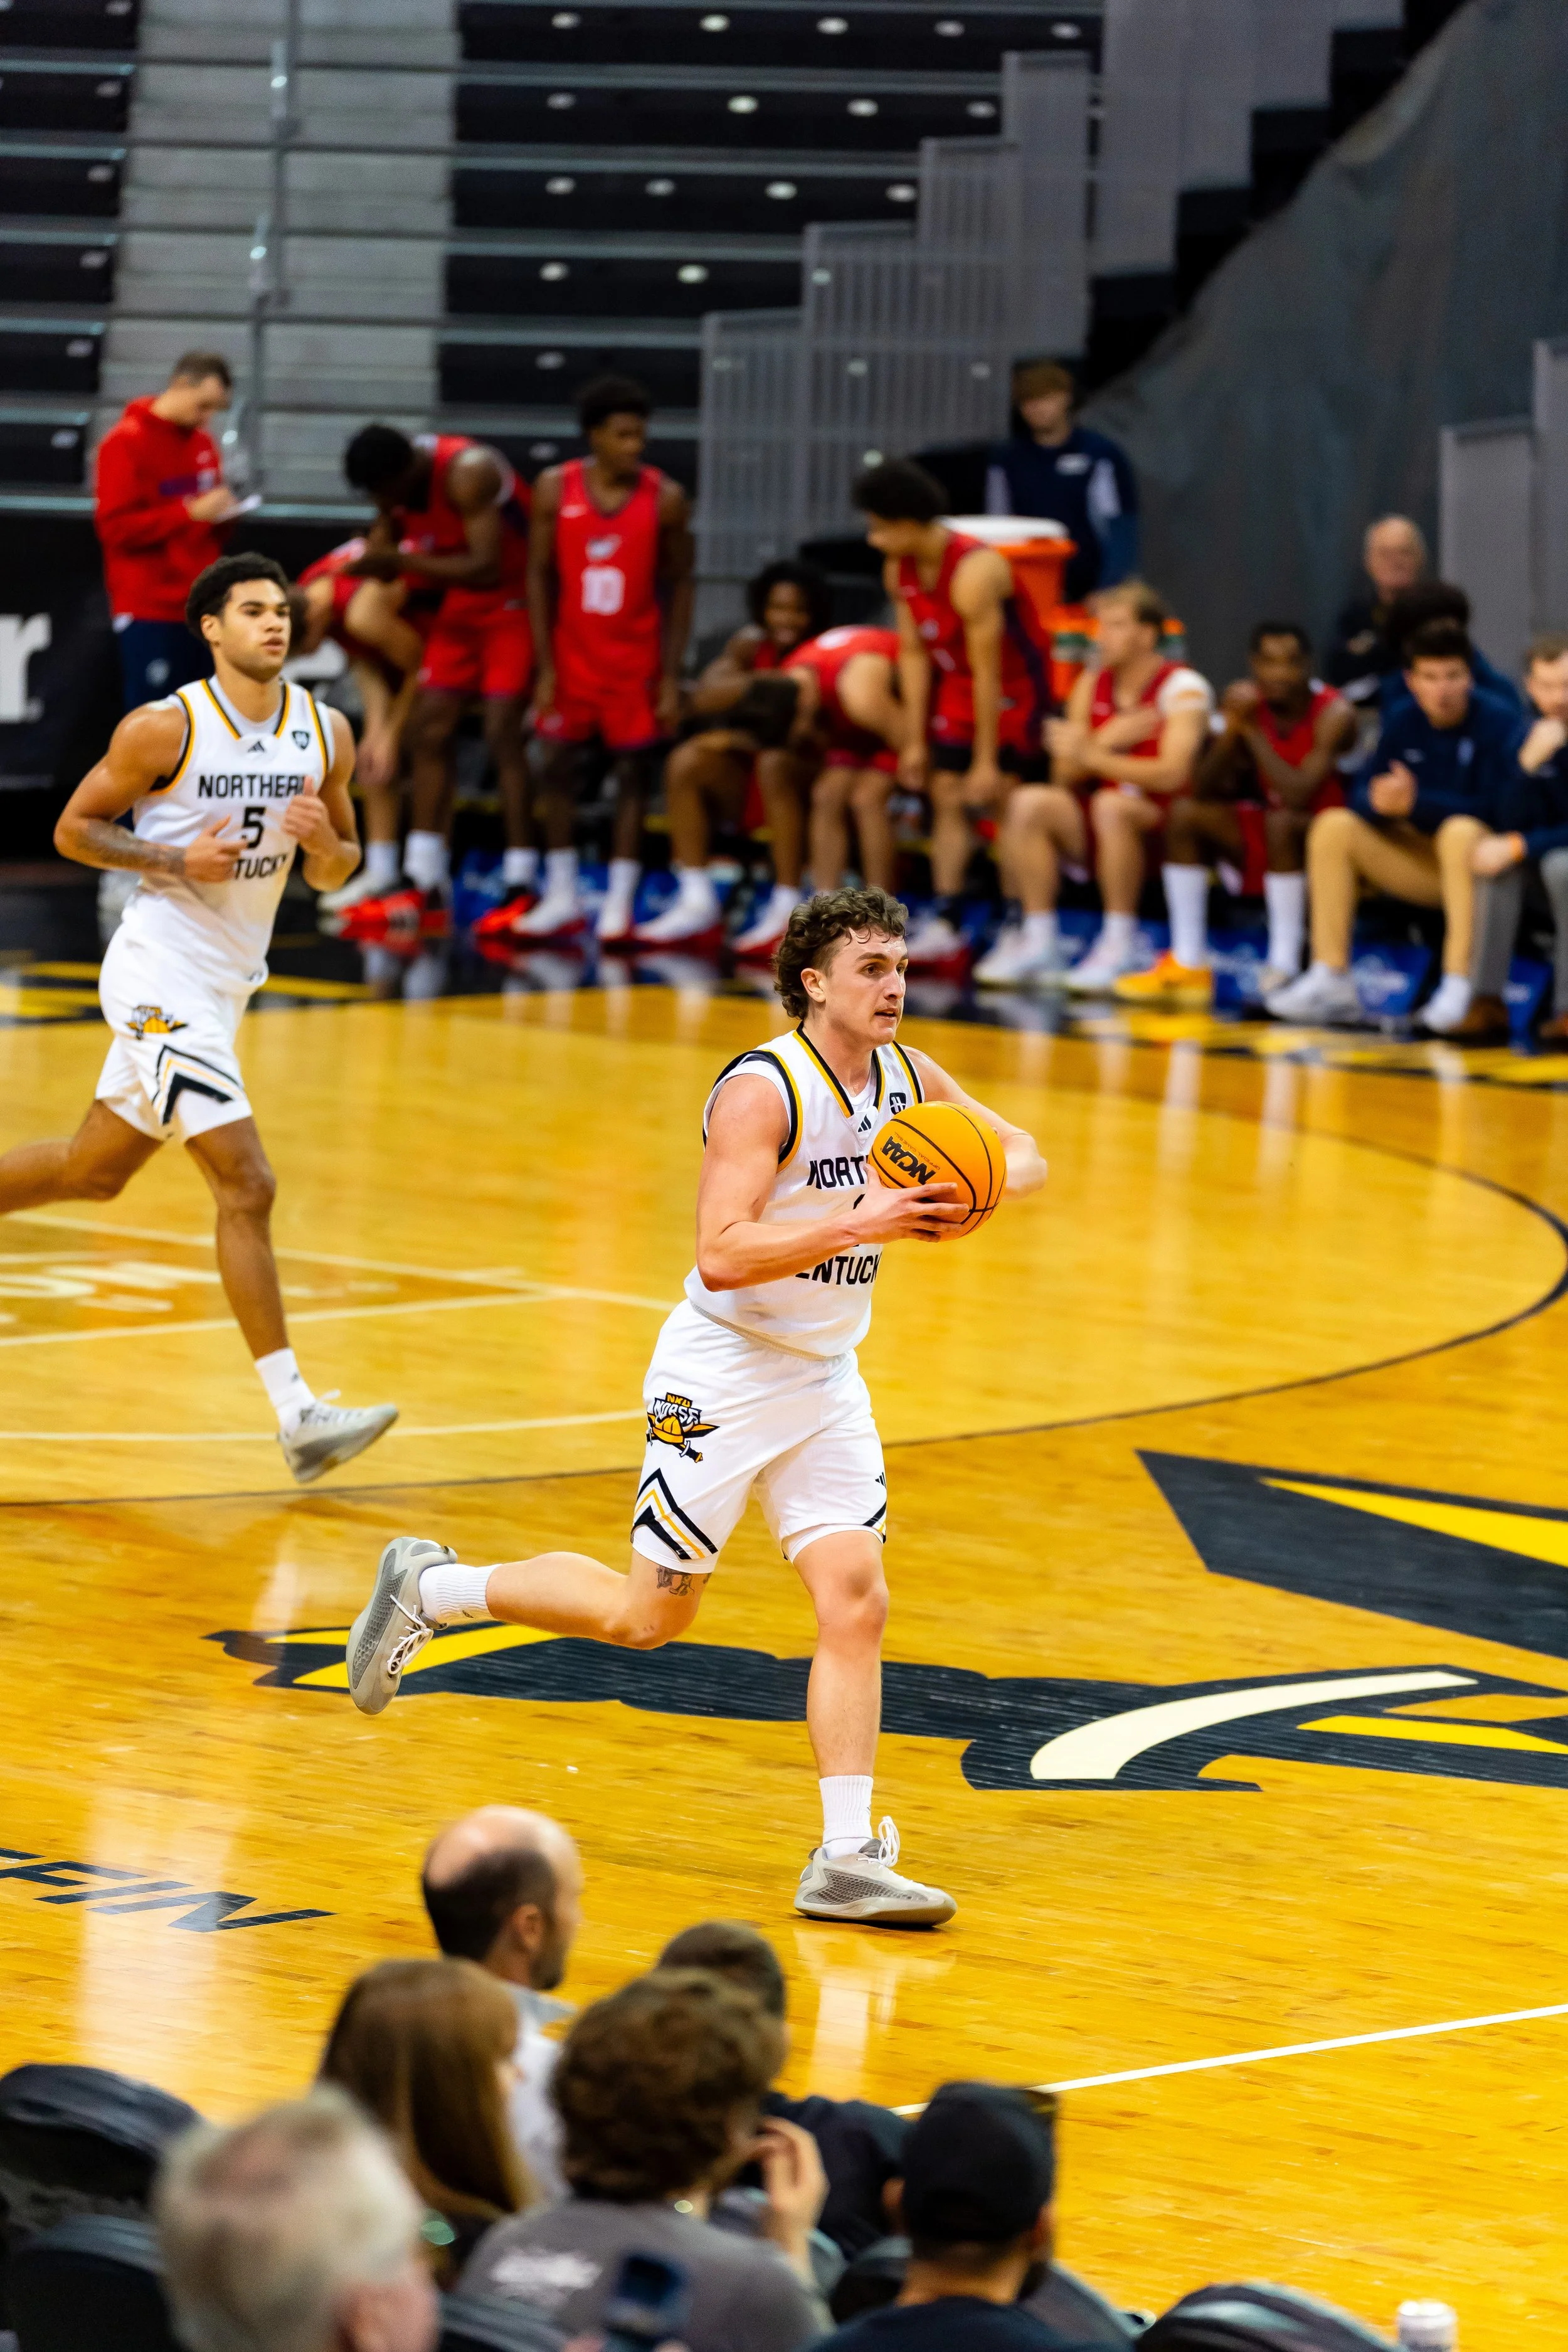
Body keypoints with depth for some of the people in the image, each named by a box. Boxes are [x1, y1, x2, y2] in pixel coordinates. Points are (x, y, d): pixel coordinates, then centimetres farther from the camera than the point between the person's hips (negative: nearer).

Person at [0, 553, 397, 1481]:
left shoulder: (326, 734, 2)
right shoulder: (166, 729, -13)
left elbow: (339, 871, 11)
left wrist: (323, 841, -13)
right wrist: (180, 860, -20)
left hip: (225, 986, 7)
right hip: (162, 977, -7)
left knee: (96, 1169, 19)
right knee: (247, 1185, -14)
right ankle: (298, 1416, -13)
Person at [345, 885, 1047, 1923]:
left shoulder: (908, 1079, 2)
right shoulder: (763, 1091, -21)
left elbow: (1024, 1155, 14)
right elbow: (721, 1254, -29)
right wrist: (858, 1223, -35)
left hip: (827, 1379, 7)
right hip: (724, 1370, -7)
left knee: (856, 1602, -6)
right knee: (649, 1614, 2)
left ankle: (848, 1856, -6)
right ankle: (429, 1586, 21)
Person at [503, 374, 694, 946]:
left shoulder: (665, 500, -9)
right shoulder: (555, 490, -6)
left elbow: (680, 586, -3)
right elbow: (540, 576, -1)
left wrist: (672, 676, -7)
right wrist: (545, 667, -5)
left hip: (637, 660, -2)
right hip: (572, 655, 2)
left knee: (634, 771, -1)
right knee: (557, 766, 6)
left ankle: (619, 906, 5)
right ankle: (561, 900, 17)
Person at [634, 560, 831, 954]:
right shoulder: (752, 645, 3)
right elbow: (704, 696, -11)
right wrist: (754, 682, -30)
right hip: (748, 783, 5)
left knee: (776, 763, -35)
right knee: (686, 761, -17)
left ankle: (787, 912, -34)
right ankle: (697, 905, -16)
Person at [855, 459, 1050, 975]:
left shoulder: (974, 571, -31)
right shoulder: (899, 570, -6)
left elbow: (987, 672, -28)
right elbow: (913, 654, 0)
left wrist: (986, 761, -24)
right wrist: (914, 742, -2)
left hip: (1015, 686, -7)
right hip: (957, 685, 8)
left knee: (999, 801, -13)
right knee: (947, 797, 2)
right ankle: (945, 927, 3)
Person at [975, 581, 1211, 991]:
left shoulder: (1182, 688, -8)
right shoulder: (1092, 685, 10)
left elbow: (1172, 774, -22)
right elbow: (1066, 778, 6)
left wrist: (1091, 754, -24)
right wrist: (1109, 739, -12)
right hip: (1094, 834, 6)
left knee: (1110, 804, -35)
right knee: (1029, 802, -17)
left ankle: (1120, 948, -27)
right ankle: (1038, 944, -15)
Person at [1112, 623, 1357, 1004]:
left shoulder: (1333, 713, -20)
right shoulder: (1245, 699, -4)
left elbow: (1298, 796, -32)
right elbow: (1204, 790, -9)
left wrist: (1252, 731, -26)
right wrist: (1231, 729, -25)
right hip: (1265, 834, 6)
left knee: (1281, 822, -35)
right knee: (1186, 812, -12)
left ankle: (1285, 969, -28)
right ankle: (1188, 964, -11)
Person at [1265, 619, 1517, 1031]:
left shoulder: (1494, 724, -12)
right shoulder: (1404, 720, 4)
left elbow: (1491, 810, -20)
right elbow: (1361, 792, 0)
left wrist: (1416, 802, -30)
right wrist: (1378, 801, -25)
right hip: (1420, 864, 5)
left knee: (1461, 831, -38)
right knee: (1333, 826, -12)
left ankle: (1459, 985, -40)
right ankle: (1330, 982, -15)